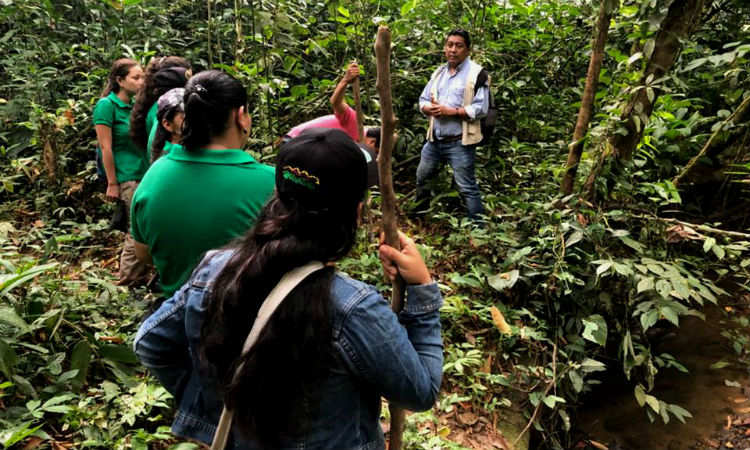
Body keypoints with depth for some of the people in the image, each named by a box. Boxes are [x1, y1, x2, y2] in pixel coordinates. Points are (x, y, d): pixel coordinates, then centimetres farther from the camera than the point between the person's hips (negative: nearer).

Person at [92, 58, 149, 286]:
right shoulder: (107, 105, -9)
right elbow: (105, 147, -12)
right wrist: (112, 183, -13)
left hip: (144, 174, 7)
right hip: (126, 178, -7)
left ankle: (139, 279, 21)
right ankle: (126, 284, 9)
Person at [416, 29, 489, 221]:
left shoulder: (476, 73, -8)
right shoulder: (439, 72, 13)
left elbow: (480, 108, -16)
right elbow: (423, 100, 14)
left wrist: (451, 111, -21)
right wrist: (430, 108, -9)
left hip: (459, 143, -7)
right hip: (435, 140, 8)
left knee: (467, 188, -4)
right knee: (421, 179, 22)